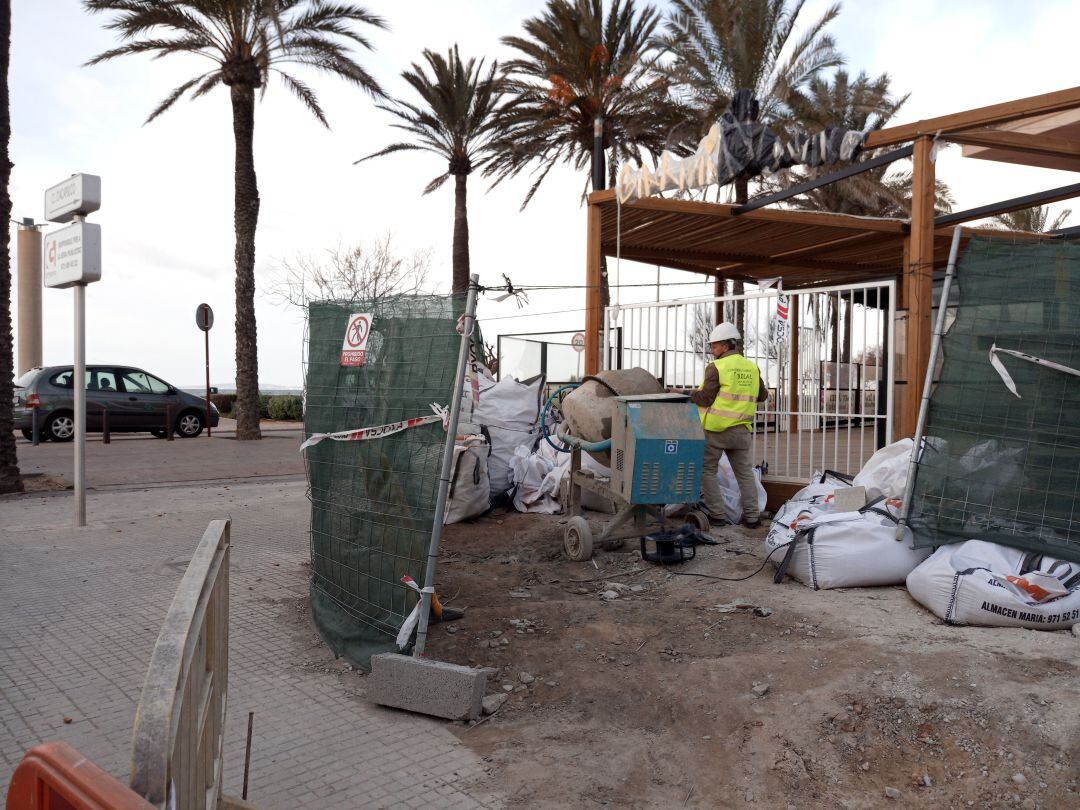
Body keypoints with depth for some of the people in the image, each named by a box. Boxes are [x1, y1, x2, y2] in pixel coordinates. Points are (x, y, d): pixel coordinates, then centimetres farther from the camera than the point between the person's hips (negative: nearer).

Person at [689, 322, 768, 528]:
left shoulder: (716, 367, -11)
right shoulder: (752, 368, 7)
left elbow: (705, 398, -13)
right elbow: (762, 395, 17)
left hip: (715, 429, -5)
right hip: (741, 430, 5)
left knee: (707, 470, 8)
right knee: (745, 473, 13)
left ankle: (716, 513, 7)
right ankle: (752, 516, 13)